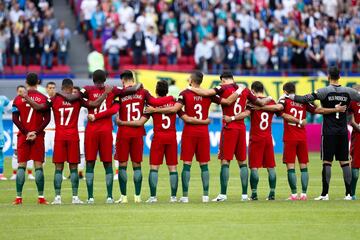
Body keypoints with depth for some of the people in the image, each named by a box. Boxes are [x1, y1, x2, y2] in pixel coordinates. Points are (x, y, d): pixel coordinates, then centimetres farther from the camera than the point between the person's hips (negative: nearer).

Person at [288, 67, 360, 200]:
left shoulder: (324, 91, -8)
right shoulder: (348, 92, 2)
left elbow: (306, 99, -13)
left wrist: (289, 96, -2)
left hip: (329, 131, -3)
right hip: (343, 131, 3)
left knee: (327, 162, -2)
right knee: (345, 162, 6)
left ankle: (325, 193, -3)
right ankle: (348, 193, 4)